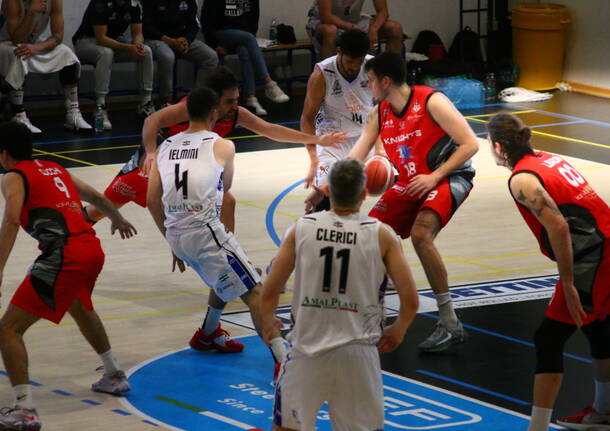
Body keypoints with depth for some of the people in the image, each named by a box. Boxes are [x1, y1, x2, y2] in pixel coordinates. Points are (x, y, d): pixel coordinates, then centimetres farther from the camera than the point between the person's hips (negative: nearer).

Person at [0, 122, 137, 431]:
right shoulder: (54, 169, 24)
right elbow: (95, 197, 37)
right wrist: (118, 220, 57)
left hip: (64, 256, -8)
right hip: (92, 247, 8)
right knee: (78, 307, 39)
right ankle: (114, 376, 51)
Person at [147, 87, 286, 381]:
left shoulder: (166, 147, 14)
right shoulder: (222, 146, 1)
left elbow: (152, 201, 14)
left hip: (176, 233, 6)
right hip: (206, 231, -6)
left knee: (224, 280, 32)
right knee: (254, 292, -6)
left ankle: (208, 335, 47)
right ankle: (283, 362, -16)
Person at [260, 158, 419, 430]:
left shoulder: (301, 229, -2)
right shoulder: (381, 235, -4)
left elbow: (269, 293, -2)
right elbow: (410, 301, -6)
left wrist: (268, 322, 19)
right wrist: (398, 331, 15)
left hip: (307, 348, 0)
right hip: (358, 352, 0)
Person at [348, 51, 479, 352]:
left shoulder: (431, 102, -19)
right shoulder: (379, 114, 2)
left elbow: (470, 144, -19)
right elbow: (354, 159, 5)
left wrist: (435, 177, -23)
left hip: (448, 178, -8)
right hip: (409, 184, 8)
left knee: (420, 234, -31)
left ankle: (450, 324, -25)